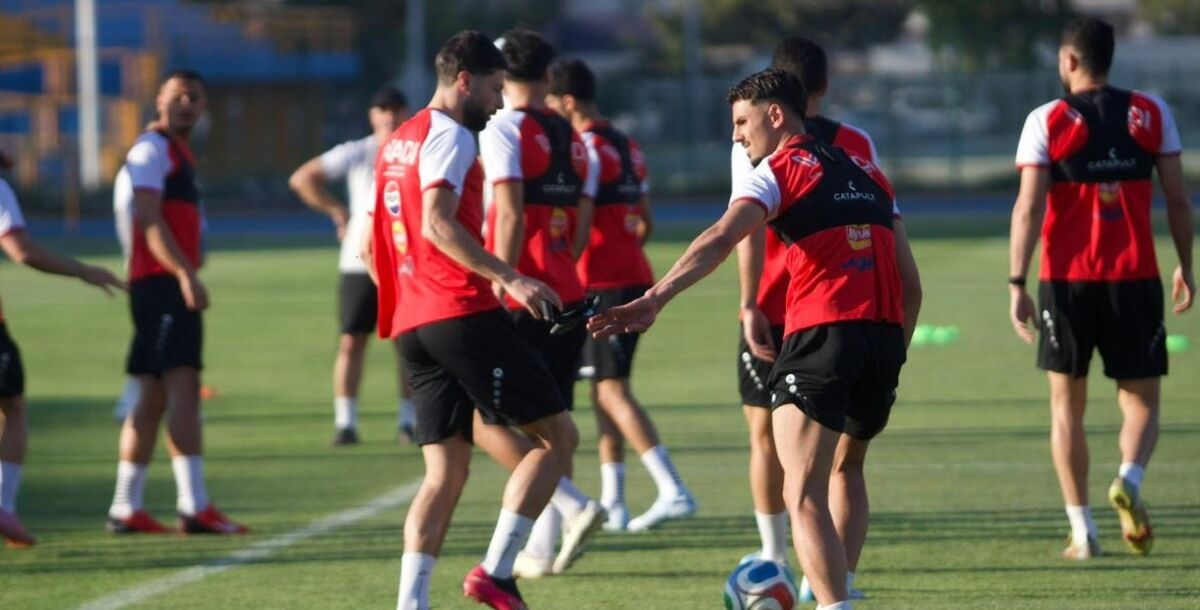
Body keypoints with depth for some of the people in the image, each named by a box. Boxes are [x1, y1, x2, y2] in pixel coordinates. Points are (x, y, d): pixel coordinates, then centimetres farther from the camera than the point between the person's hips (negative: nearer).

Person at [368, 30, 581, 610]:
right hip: (464, 316, -9)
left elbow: (374, 246, 26)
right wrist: (508, 277, -27)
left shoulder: (396, 142, 22)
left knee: (445, 474, 8)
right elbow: (439, 223, -21)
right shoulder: (450, 136, -6)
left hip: (412, 324, 9)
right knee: (557, 435, -1)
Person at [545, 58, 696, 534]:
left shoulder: (586, 148, -12)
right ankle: (612, 502, 15)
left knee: (613, 391, -10)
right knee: (605, 389, 14)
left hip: (604, 282, -9)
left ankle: (673, 491, -19)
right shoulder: (628, 147, 16)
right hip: (634, 277, 9)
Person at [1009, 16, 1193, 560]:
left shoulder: (1048, 121, -2)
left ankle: (1082, 532, 7)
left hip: (1066, 279, -1)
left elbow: (1028, 207, -8)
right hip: (1135, 277, 1)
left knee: (1067, 404, 11)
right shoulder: (1152, 114, 4)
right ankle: (1129, 479, -22)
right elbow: (1178, 198, 5)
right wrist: (1185, 267, 16)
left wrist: (1017, 285, -7)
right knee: (1141, 401, 9)